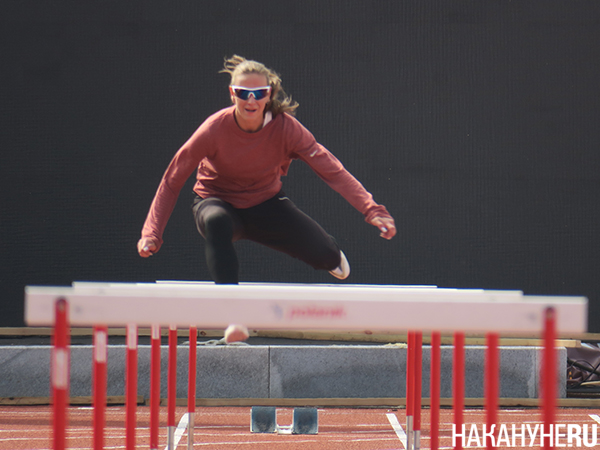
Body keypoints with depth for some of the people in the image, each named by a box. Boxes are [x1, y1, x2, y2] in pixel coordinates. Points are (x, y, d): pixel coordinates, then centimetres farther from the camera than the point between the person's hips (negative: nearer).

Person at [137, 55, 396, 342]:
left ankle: (332, 257, 34)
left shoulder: (285, 128, -20)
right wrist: (152, 233, -25)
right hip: (219, 202, -2)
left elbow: (332, 170, -22)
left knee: (322, 254, -10)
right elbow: (172, 181, -17)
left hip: (265, 206, 2)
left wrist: (371, 210, -34)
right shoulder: (215, 129, -23)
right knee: (216, 221, -39)